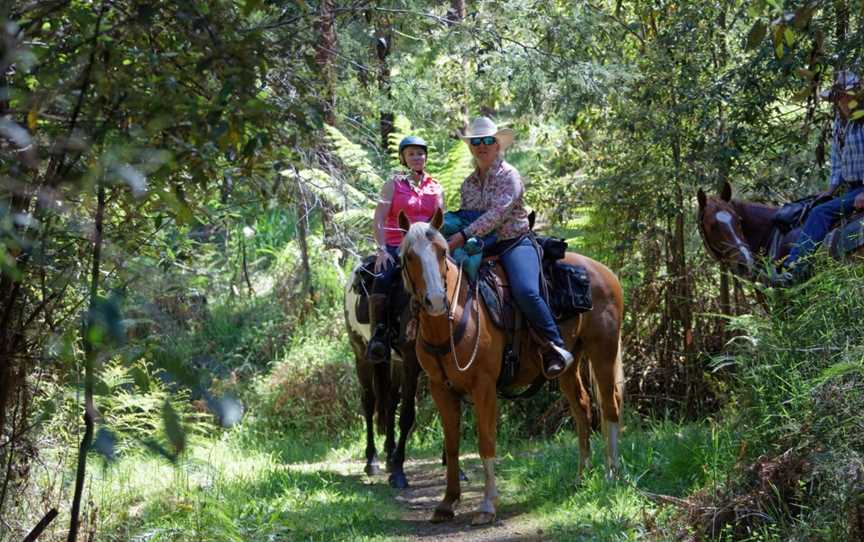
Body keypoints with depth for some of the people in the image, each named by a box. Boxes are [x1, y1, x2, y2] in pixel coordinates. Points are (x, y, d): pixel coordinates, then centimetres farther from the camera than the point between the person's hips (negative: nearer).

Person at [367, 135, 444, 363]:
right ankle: (378, 334, -23)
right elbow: (379, 220, 2)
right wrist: (382, 249, -10)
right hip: (395, 248, -2)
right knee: (382, 280, -30)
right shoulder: (393, 185, 9)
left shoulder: (436, 189, 17)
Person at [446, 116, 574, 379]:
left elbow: (497, 214, -18)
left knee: (525, 291, -30)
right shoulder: (468, 184, 15)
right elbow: (463, 218, 22)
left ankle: (555, 348, -20)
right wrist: (450, 234, 0)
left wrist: (464, 235, -25)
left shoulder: (509, 176, -5)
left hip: (515, 243, -6)